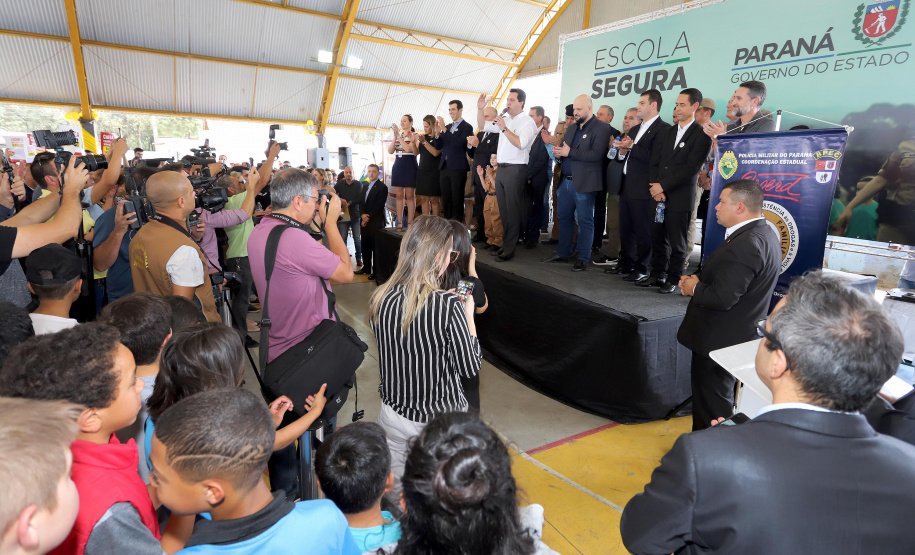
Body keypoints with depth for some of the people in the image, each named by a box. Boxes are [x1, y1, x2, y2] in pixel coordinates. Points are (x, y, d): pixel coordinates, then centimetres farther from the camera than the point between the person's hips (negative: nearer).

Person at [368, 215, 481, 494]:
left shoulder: (381, 298, -11)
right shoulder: (448, 305, -25)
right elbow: (470, 367, -16)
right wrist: (467, 314, -5)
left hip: (394, 416, 4)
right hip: (441, 419, -4)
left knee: (393, 495, 24)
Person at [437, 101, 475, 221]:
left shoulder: (467, 127, -3)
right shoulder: (448, 126, 16)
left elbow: (459, 143, -19)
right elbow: (440, 146, 12)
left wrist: (444, 129, -20)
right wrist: (438, 132, -4)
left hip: (457, 168, -6)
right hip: (444, 167, 6)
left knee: (457, 199, -1)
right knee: (446, 199, 8)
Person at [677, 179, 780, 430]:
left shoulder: (745, 245, -27)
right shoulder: (762, 233, 8)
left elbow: (722, 297, -30)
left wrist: (694, 288, -12)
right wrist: (699, 279, 0)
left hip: (719, 340, -11)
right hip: (737, 334, 11)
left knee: (712, 401, 4)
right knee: (706, 393, 24)